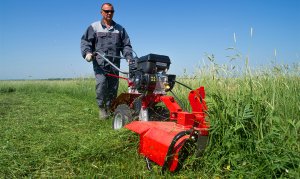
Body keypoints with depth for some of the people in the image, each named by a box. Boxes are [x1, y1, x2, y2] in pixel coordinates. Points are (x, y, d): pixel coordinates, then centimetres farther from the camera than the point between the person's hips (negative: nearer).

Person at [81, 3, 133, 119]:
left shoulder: (120, 29, 17)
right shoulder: (94, 27, 10)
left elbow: (126, 45, 16)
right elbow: (85, 42, 7)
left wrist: (129, 57, 0)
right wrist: (87, 52, -12)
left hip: (115, 65, 3)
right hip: (100, 64, -2)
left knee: (113, 89, 4)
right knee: (101, 85, -14)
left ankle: (109, 109, 19)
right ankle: (101, 108, 6)